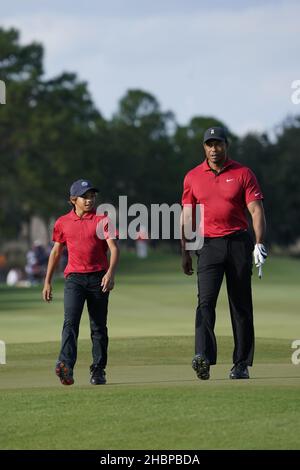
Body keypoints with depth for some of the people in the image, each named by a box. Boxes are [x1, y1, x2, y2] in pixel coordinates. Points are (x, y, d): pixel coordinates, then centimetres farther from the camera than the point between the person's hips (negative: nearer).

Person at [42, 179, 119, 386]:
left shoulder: (102, 220, 3)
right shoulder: (63, 223, 9)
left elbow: (114, 248, -7)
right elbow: (56, 252, 18)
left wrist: (110, 273, -23)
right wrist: (47, 282, 16)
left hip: (98, 277, 0)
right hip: (74, 277, 0)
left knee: (99, 326, 5)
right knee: (71, 321, -16)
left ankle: (98, 370, 12)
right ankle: (66, 366, -30)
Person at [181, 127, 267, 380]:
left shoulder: (243, 174, 2)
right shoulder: (193, 177, 9)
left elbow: (256, 210, -4)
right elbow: (187, 216, 12)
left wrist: (259, 243, -17)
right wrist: (185, 252, 6)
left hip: (239, 244, -1)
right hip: (209, 245, 1)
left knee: (241, 305, 3)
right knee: (206, 301, -15)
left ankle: (241, 364, 8)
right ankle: (203, 358, -28)